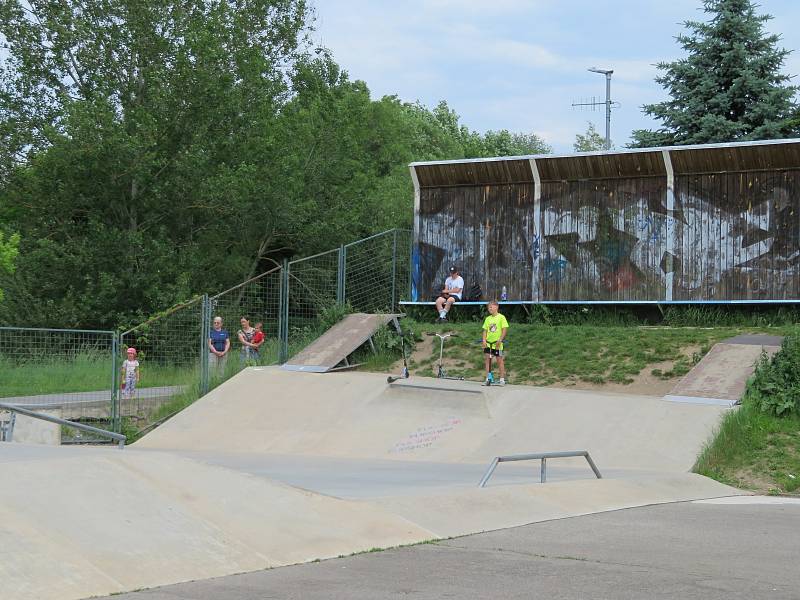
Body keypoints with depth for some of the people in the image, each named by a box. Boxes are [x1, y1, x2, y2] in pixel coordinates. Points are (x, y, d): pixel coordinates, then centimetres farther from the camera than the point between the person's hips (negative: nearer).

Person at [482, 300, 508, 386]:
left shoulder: (501, 317, -4)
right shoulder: (487, 319, 10)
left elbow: (504, 330, -7)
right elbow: (485, 330, 12)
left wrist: (500, 340, -16)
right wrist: (484, 340, -3)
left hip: (497, 343, -5)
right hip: (488, 343, 5)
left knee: (500, 360, 0)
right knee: (487, 359, 0)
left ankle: (502, 379, 6)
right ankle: (488, 379, 4)